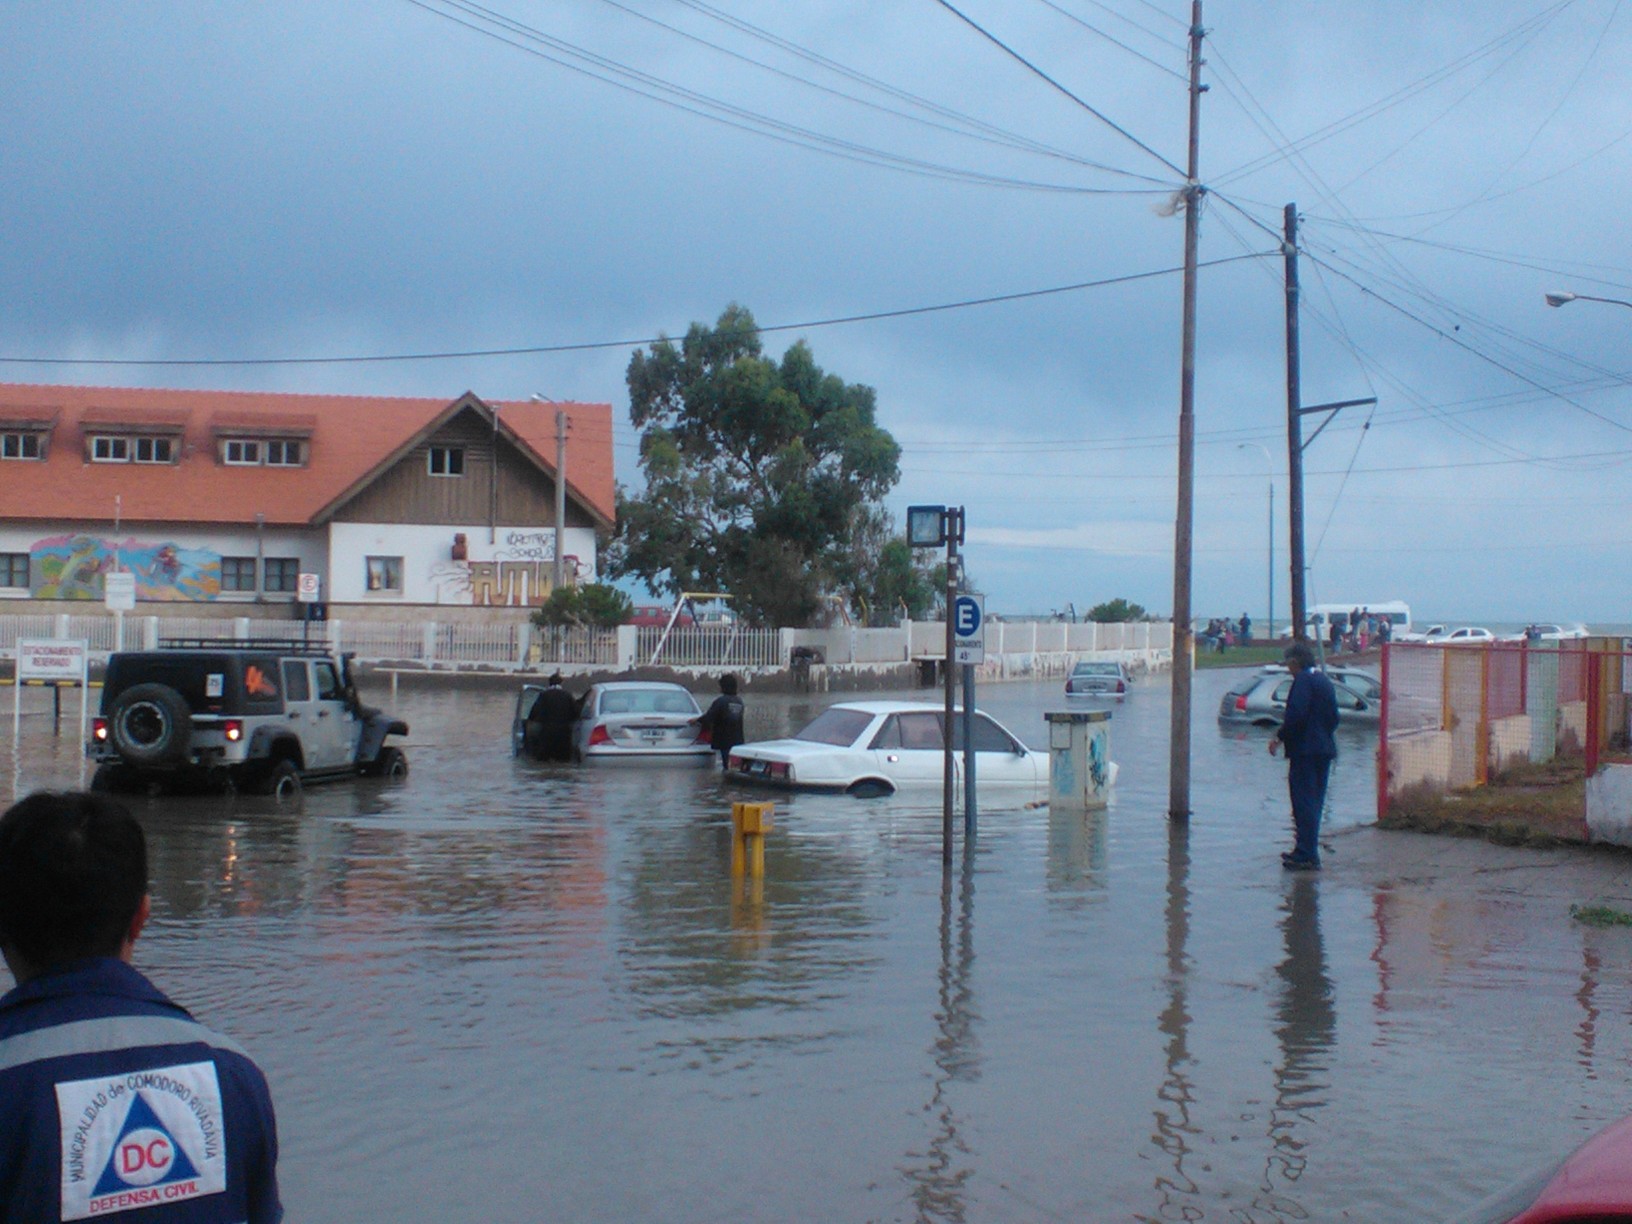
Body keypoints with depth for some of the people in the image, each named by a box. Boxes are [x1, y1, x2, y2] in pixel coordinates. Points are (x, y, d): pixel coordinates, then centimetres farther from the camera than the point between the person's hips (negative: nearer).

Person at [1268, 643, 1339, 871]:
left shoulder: (1303, 681, -12)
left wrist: (1280, 737, -10)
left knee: (1304, 802, -8)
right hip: (1324, 748, 9)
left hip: (1305, 749, -9)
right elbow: (1333, 717, 18)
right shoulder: (1324, 681, 16)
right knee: (1313, 802, 14)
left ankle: (1307, 855, -9)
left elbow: (1296, 715, -21)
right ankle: (1307, 851, 21)